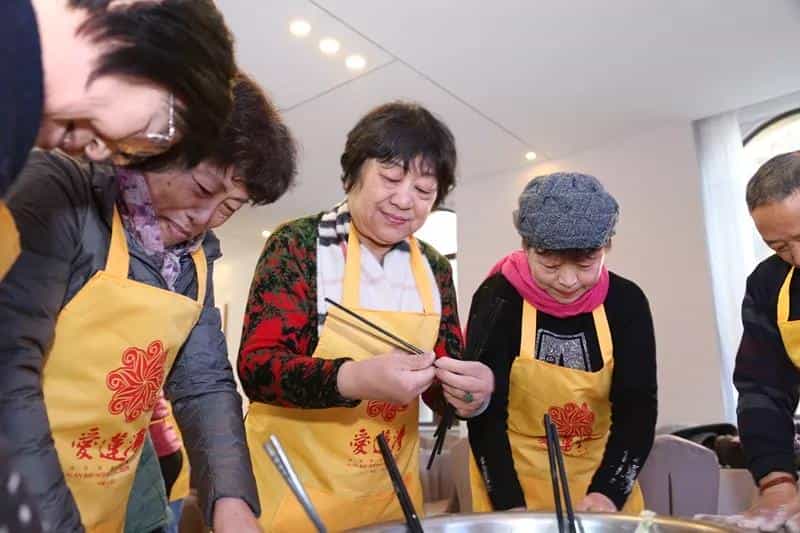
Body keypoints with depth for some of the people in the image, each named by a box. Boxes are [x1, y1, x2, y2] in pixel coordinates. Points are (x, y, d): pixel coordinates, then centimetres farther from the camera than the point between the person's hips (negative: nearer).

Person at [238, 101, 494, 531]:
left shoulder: (433, 268, 1)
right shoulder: (299, 244, -12)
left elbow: (441, 382, 4)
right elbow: (255, 366, -18)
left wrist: (469, 391, -19)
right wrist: (354, 378, -33)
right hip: (295, 493, -4)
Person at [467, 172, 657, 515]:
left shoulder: (626, 302, -11)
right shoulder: (497, 299, -18)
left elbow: (637, 407, -14)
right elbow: (485, 413, -18)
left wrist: (608, 492, -27)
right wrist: (510, 504, -27)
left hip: (602, 480, 3)